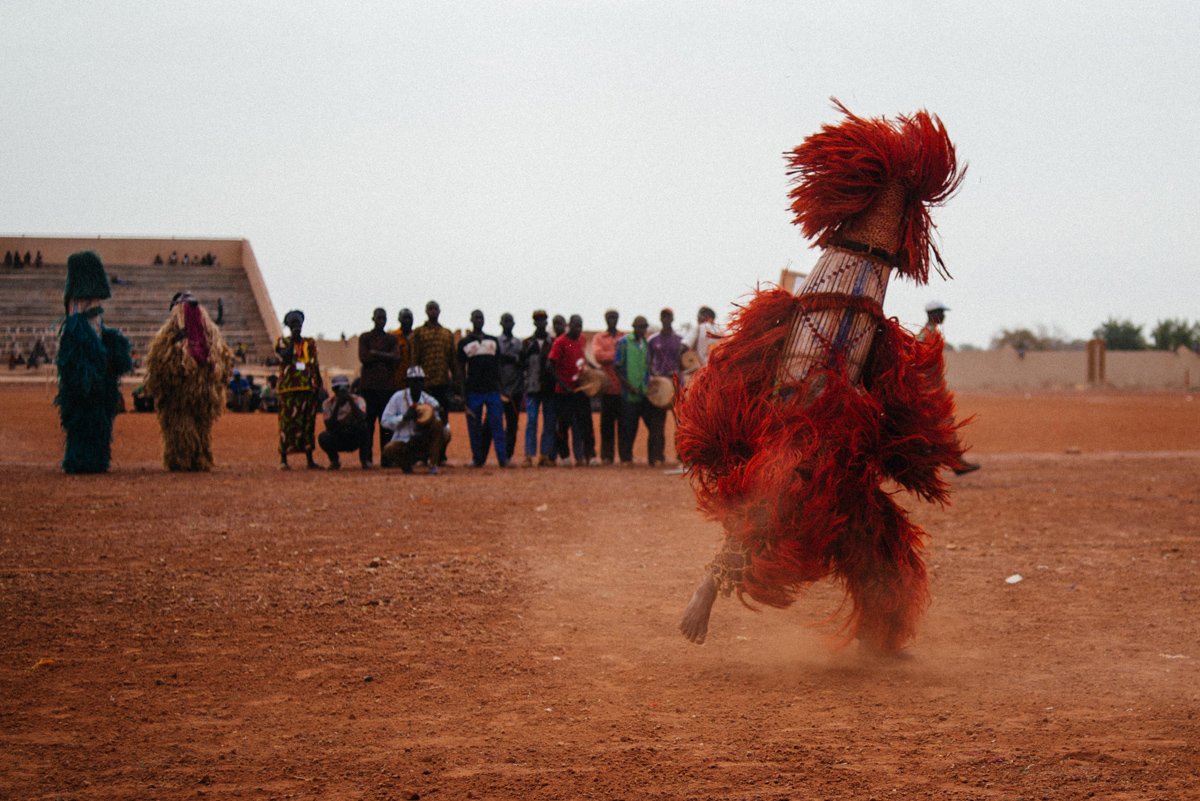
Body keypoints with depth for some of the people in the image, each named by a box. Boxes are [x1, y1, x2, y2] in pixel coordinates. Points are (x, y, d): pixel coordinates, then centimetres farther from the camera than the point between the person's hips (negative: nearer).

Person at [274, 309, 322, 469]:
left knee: (308, 423, 4)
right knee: (287, 422, -5)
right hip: (288, 389, -3)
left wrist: (317, 387, 9)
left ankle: (309, 459, 9)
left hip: (308, 389, 3)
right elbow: (285, 357, -14)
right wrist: (293, 340, -11)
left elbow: (315, 367, 15)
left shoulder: (310, 344, 14)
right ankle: (283, 459, 0)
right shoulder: (282, 342, 6)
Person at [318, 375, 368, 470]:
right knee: (323, 437, -31)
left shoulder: (358, 400, -14)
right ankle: (334, 460, 1)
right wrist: (337, 405, -32)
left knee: (362, 426, -33)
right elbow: (329, 427, -24)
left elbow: (362, 418, -34)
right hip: (337, 440, 1)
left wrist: (350, 400, -38)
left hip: (354, 439, -1)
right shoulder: (328, 403, -11)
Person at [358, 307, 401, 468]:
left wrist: (376, 354, -6)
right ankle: (366, 458, -6)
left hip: (387, 384, 2)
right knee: (368, 422, -6)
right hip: (369, 385, -2)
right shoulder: (365, 338, 8)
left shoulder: (391, 339, 15)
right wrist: (385, 356, -4)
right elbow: (364, 358, -6)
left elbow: (396, 358, -1)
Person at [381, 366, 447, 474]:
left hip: (425, 440, 1)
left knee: (438, 425, -27)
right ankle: (406, 463, 0)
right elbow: (385, 420, -7)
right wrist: (404, 417, -21)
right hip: (403, 440, -1)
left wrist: (443, 420, -28)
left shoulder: (430, 401, -1)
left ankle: (433, 465, -21)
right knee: (389, 450, -34)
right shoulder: (398, 397, -3)